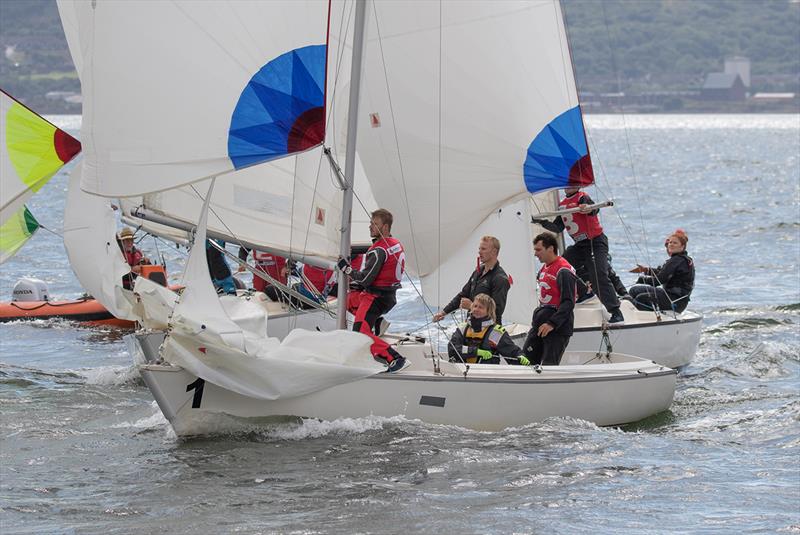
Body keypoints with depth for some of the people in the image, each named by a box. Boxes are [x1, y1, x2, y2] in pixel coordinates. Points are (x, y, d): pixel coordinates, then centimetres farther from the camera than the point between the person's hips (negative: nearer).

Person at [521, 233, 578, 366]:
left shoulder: (564, 271, -15)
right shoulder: (544, 268, 15)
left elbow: (568, 303, -21)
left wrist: (552, 323, -25)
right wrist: (537, 318, 18)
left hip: (558, 328, -9)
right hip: (540, 325, 9)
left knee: (549, 366, -8)